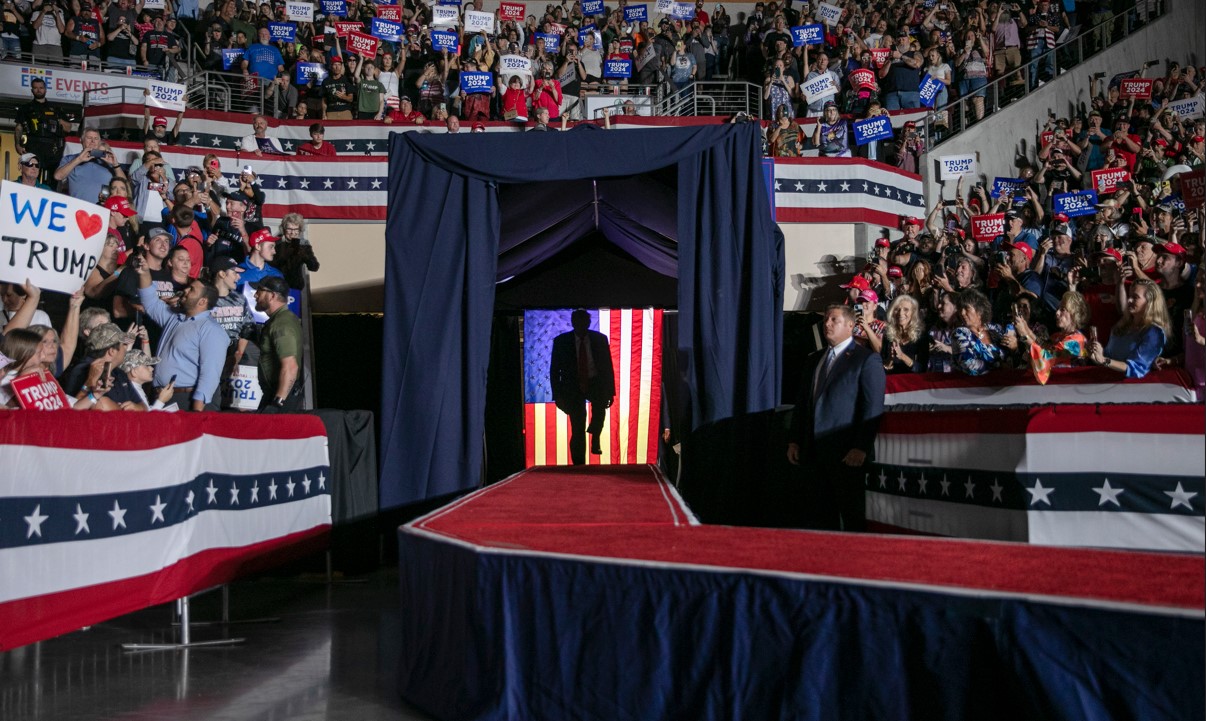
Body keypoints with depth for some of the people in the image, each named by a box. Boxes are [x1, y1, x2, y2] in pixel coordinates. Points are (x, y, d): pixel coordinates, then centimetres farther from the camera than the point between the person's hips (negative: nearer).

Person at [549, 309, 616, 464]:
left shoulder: (600, 339, 0)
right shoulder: (561, 341, -3)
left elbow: (608, 367, 4)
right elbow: (554, 370, 1)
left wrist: (610, 391, -1)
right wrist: (557, 395, -6)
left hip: (596, 383, 1)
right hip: (573, 386, 0)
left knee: (600, 405, -32)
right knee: (578, 429, -8)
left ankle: (595, 439, -9)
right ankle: (579, 466, 3)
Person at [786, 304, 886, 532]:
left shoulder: (867, 359, -4)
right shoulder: (813, 360, 17)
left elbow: (873, 408, -10)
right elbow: (801, 403, 18)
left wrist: (861, 448, -17)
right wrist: (794, 441, 10)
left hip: (847, 455, -6)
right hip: (816, 454, 6)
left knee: (853, 519, -1)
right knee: (823, 517, 10)